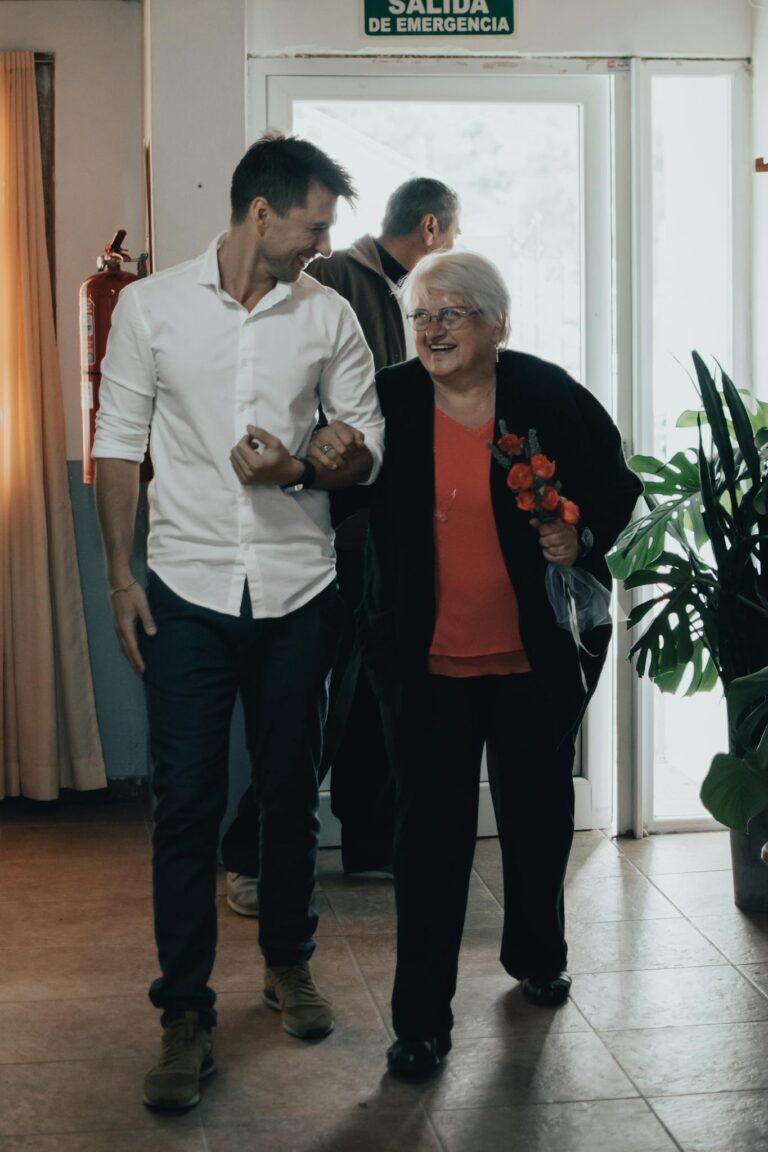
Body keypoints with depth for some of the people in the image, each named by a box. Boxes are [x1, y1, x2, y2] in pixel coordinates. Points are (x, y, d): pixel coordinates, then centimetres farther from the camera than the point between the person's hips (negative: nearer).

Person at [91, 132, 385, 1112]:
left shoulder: (328, 316, 4)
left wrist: (300, 470, -14)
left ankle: (288, 963, 33)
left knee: (290, 792, 12)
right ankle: (186, 1015, 9)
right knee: (186, 803, -1)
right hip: (189, 588, -2)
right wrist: (121, 575, -2)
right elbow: (119, 443, 2)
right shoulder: (152, 305, -1)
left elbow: (367, 444, 7)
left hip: (296, 590, 2)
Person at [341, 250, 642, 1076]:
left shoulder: (550, 397, -4)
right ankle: (421, 1018, 8)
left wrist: (584, 538, -12)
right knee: (430, 828, -2)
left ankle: (536, 956, 44)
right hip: (427, 661, -1)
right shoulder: (388, 402, -3)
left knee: (537, 812, 18)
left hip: (536, 659, 1)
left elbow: (618, 487, 5)